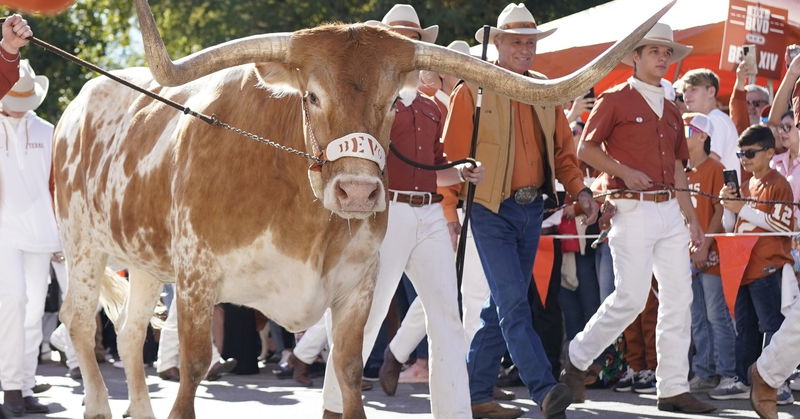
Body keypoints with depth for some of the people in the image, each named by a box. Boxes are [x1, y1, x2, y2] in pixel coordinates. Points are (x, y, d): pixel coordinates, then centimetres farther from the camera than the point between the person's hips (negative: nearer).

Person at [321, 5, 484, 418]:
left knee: (446, 314, 0)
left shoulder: (431, 110, 21)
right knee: (365, 312, -2)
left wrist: (461, 172, 8)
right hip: (385, 212, -6)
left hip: (430, 217, 6)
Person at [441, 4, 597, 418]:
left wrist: (580, 190, -2)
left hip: (532, 209, 6)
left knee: (502, 304, 10)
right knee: (514, 304, -14)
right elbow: (451, 154, -6)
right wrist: (449, 210, -10)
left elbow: (562, 150, 14)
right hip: (491, 211, -6)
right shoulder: (472, 92, -5)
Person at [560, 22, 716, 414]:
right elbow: (585, 148, -4)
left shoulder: (670, 111, 19)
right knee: (631, 298, -10)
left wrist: (691, 216, 17)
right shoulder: (615, 99, -1)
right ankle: (577, 358, 11)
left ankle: (674, 388, 4)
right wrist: (624, 172, -18)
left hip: (670, 210, 7)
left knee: (678, 297, 1)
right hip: (633, 209, -7)